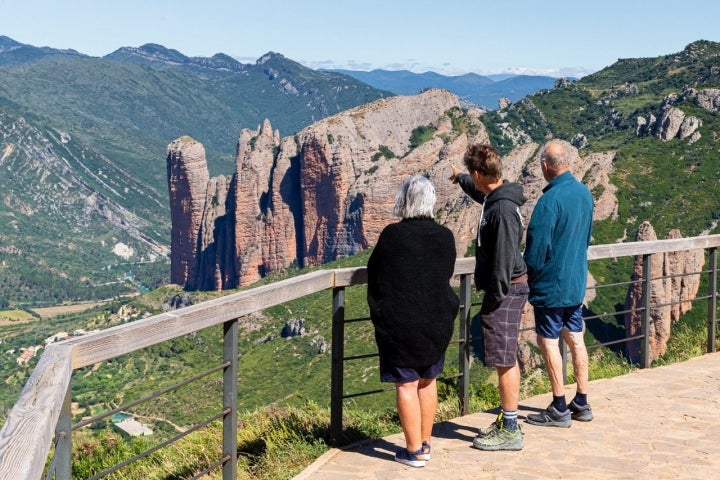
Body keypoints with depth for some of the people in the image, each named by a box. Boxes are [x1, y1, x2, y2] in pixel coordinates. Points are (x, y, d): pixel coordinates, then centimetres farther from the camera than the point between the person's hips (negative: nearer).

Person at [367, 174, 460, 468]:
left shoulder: (392, 235, -12)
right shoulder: (445, 237, 0)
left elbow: (375, 275, -2)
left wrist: (379, 312, 16)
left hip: (399, 323, -4)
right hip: (437, 321, 5)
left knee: (406, 385, 2)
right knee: (427, 382, 16)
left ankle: (414, 451, 6)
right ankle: (424, 444, 23)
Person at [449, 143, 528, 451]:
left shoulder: (503, 209, -22)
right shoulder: (494, 197, 9)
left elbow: (503, 259, -23)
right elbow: (480, 193, 35)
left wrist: (495, 297, -19)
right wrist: (460, 178, 52)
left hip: (506, 290, -10)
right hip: (507, 287, 10)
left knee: (504, 360, -5)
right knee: (507, 359, 15)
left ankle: (510, 431, 2)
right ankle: (507, 422, 24)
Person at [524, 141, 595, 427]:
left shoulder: (550, 200, -21)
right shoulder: (584, 193, 3)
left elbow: (536, 249, -19)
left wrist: (528, 277, -3)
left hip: (551, 285, -8)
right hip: (577, 282, 8)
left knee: (548, 342, 1)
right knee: (575, 339, 14)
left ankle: (559, 409, 6)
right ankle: (581, 404, 21)